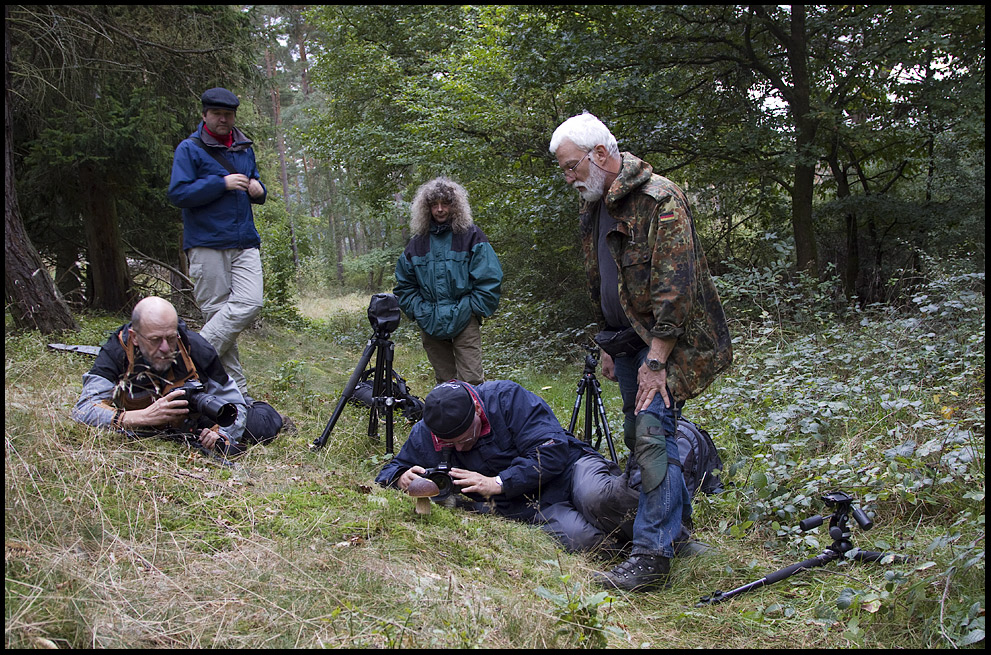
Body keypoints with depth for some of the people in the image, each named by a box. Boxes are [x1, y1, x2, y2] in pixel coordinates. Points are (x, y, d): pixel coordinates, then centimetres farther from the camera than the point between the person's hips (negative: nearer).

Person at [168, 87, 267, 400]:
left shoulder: (244, 148, 19)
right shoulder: (190, 149, 1)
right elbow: (178, 193, -8)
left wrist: (258, 189, 7)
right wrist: (222, 183, -14)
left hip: (245, 242, 5)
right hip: (207, 244, -5)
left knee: (249, 303, -14)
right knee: (217, 311, -5)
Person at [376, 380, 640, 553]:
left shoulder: (506, 397, -16)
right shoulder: (424, 436, -4)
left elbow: (552, 451, -19)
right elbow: (388, 473, 10)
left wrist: (498, 483, -24)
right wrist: (402, 478, -16)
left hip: (567, 467, -2)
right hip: (537, 507, 2)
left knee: (597, 498, -38)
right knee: (579, 537, -32)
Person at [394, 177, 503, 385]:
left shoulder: (471, 236, 0)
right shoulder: (418, 242, 11)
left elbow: (489, 281, -4)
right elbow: (404, 284, 16)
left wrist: (468, 309, -9)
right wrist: (419, 311, 3)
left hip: (464, 321, -4)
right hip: (430, 325, 4)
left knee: (471, 380, -10)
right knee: (444, 382, 10)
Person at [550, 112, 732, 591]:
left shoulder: (659, 199, -17)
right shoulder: (593, 207, 12)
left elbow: (674, 287, -22)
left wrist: (656, 360, -22)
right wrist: (608, 345, 20)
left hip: (667, 338, -9)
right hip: (627, 337, 9)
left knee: (652, 431, -17)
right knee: (637, 435, 11)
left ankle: (652, 556, -14)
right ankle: (677, 521, 27)